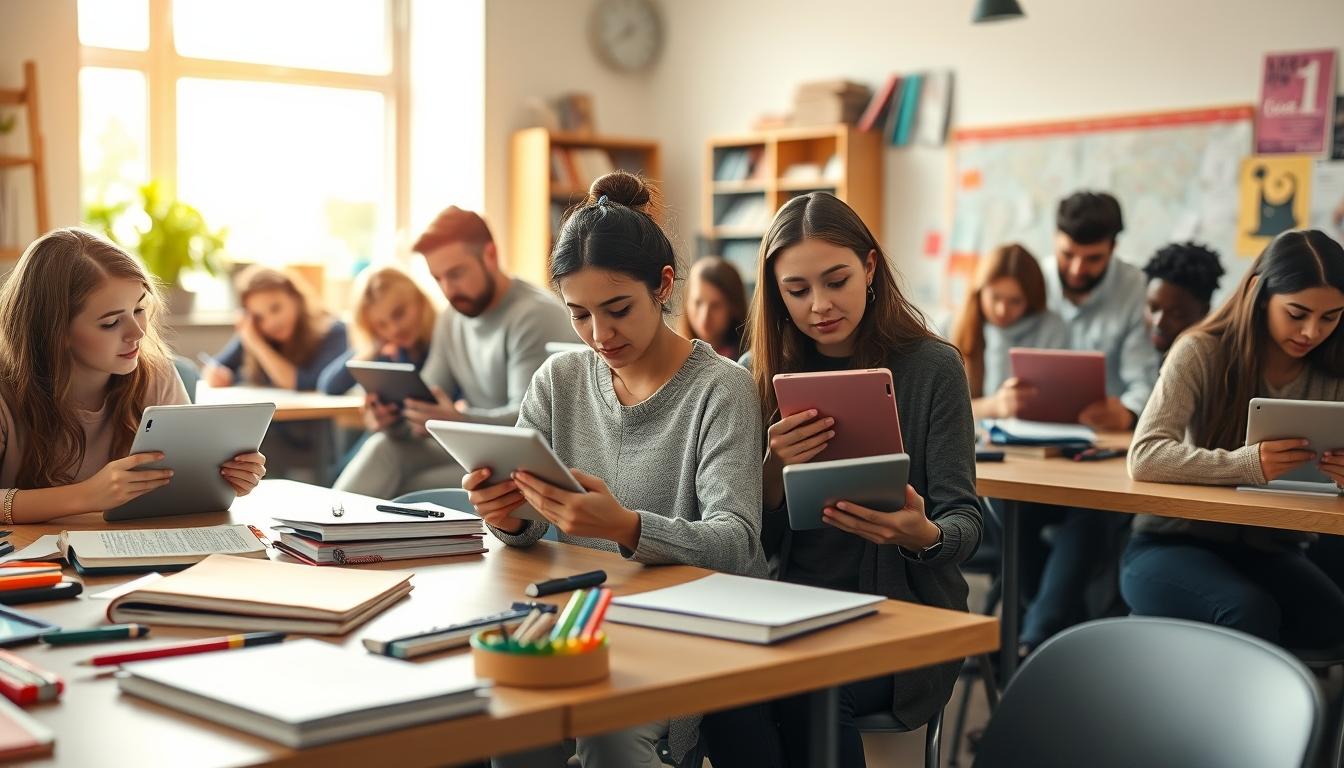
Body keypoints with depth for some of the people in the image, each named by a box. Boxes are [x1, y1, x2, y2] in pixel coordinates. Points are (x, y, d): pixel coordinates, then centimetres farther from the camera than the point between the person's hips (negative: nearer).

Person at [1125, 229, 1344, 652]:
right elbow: (1145, 457, -21)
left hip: (1269, 552, 4)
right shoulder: (1201, 354, -10)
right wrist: (1247, 463, -39)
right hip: (1175, 543, -3)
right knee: (1249, 611, -34)